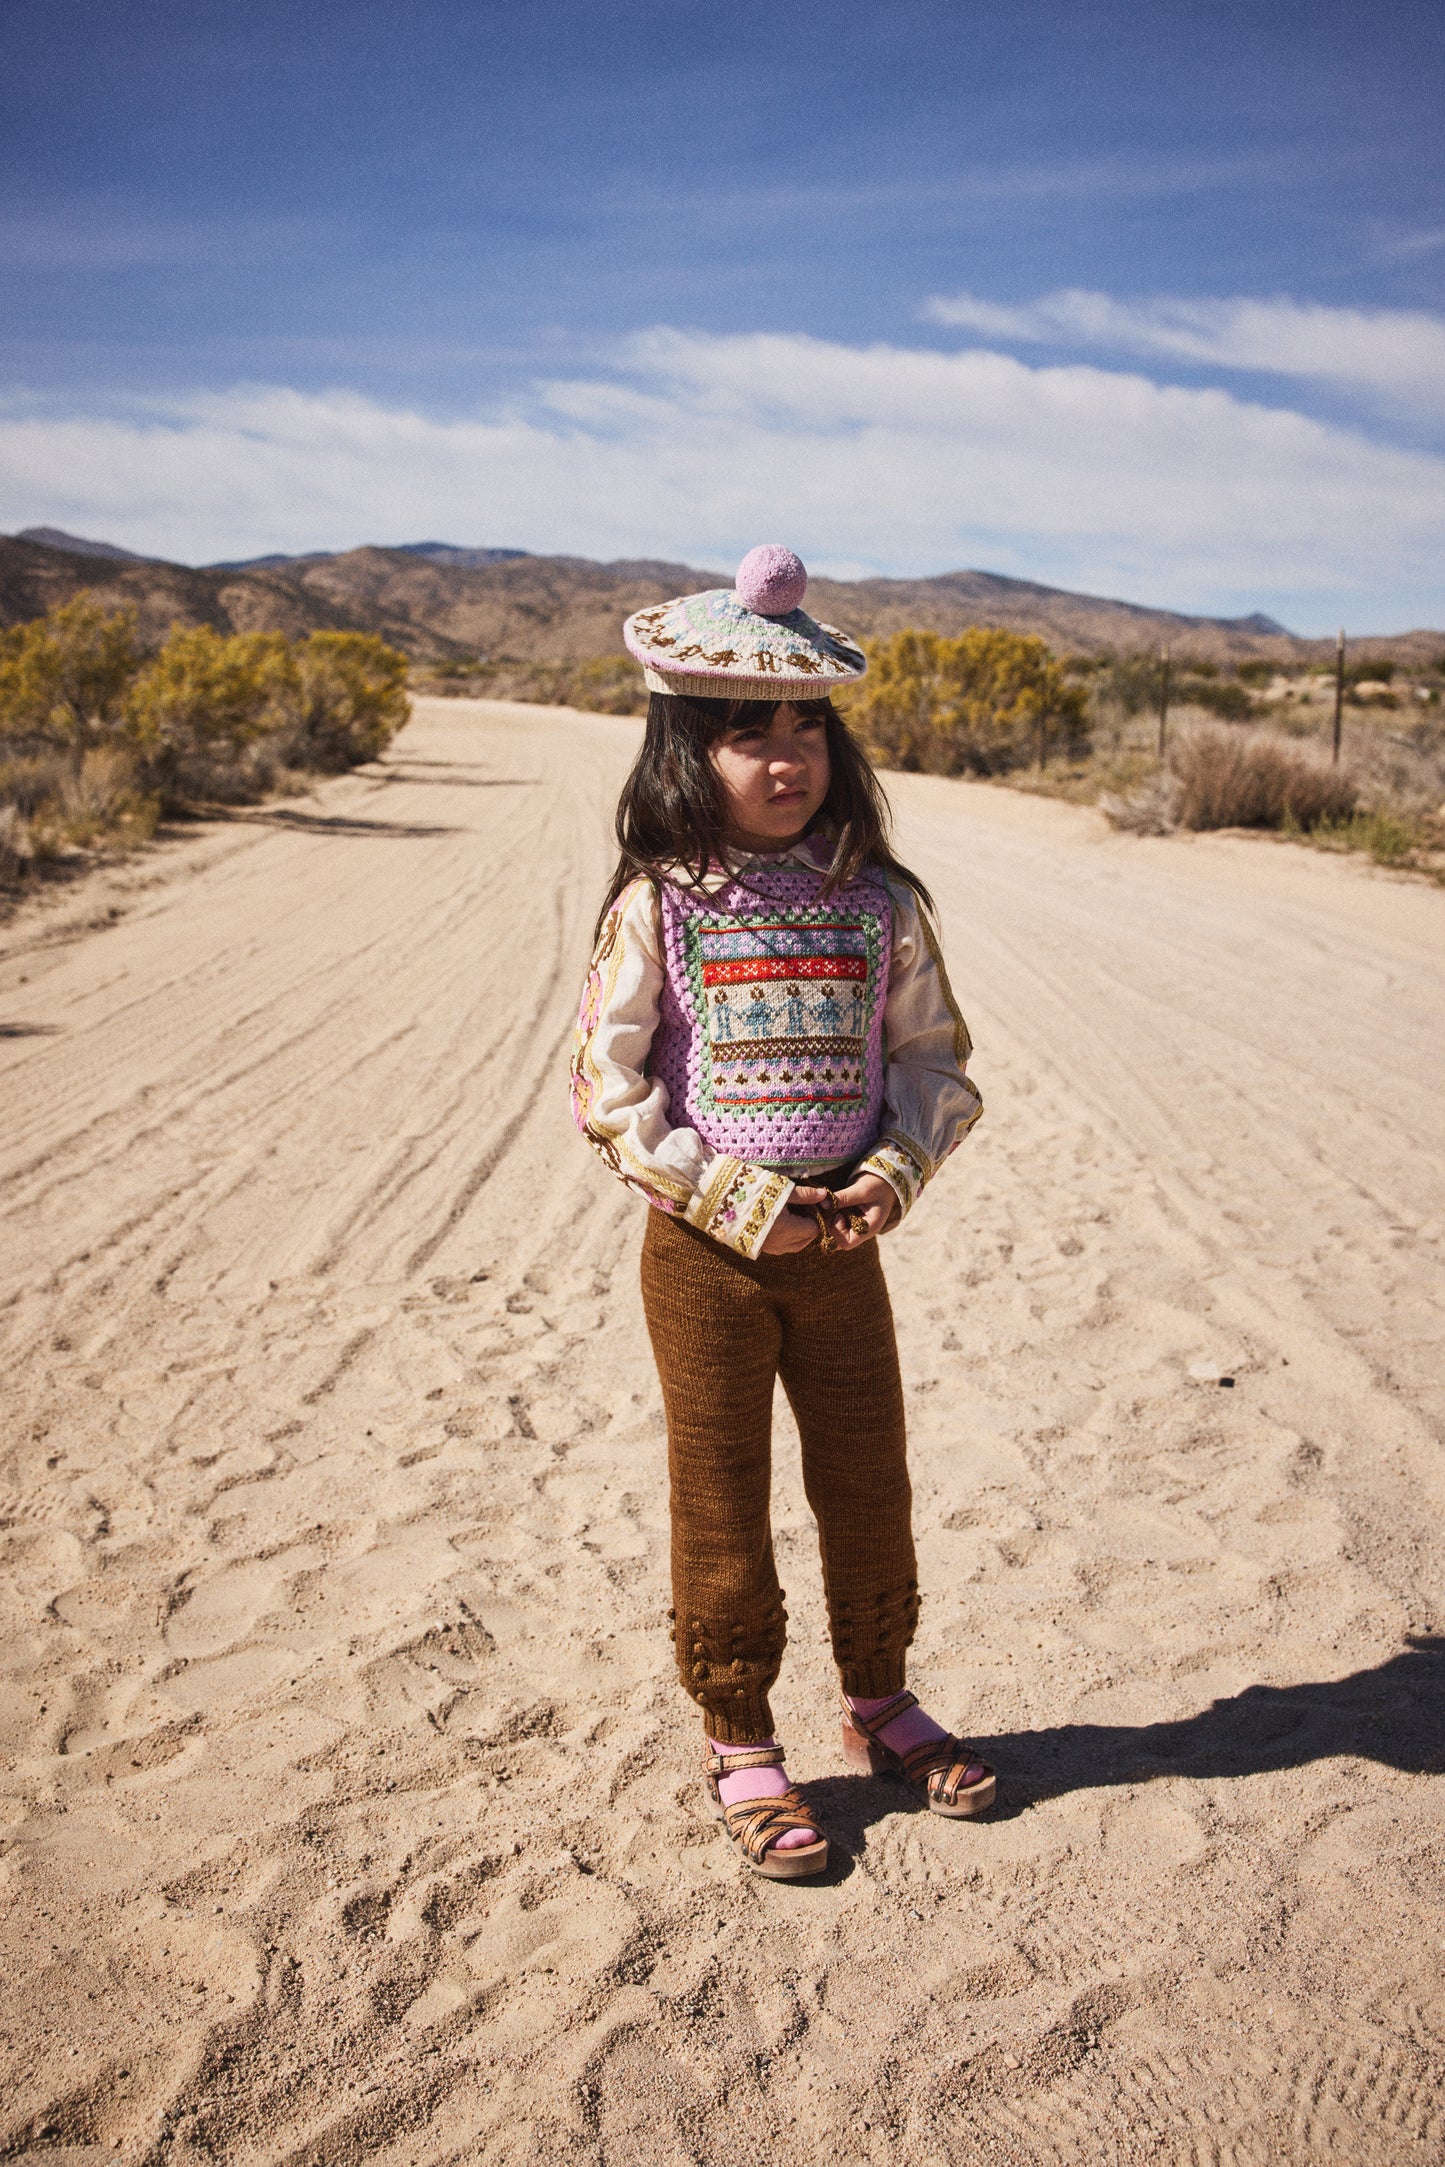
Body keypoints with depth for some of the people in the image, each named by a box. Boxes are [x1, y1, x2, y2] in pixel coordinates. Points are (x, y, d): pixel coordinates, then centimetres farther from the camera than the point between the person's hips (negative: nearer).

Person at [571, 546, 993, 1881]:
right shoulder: (660, 907, -9)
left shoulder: (881, 905, 0)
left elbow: (939, 1062, 5)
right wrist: (737, 1201, -15)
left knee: (869, 1483, 15)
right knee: (723, 1506, 9)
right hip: (705, 1250, -3)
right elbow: (609, 1090, -9)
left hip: (843, 1244, 3)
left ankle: (879, 1701, 38)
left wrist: (895, 1175, -12)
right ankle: (739, 1744, 28)